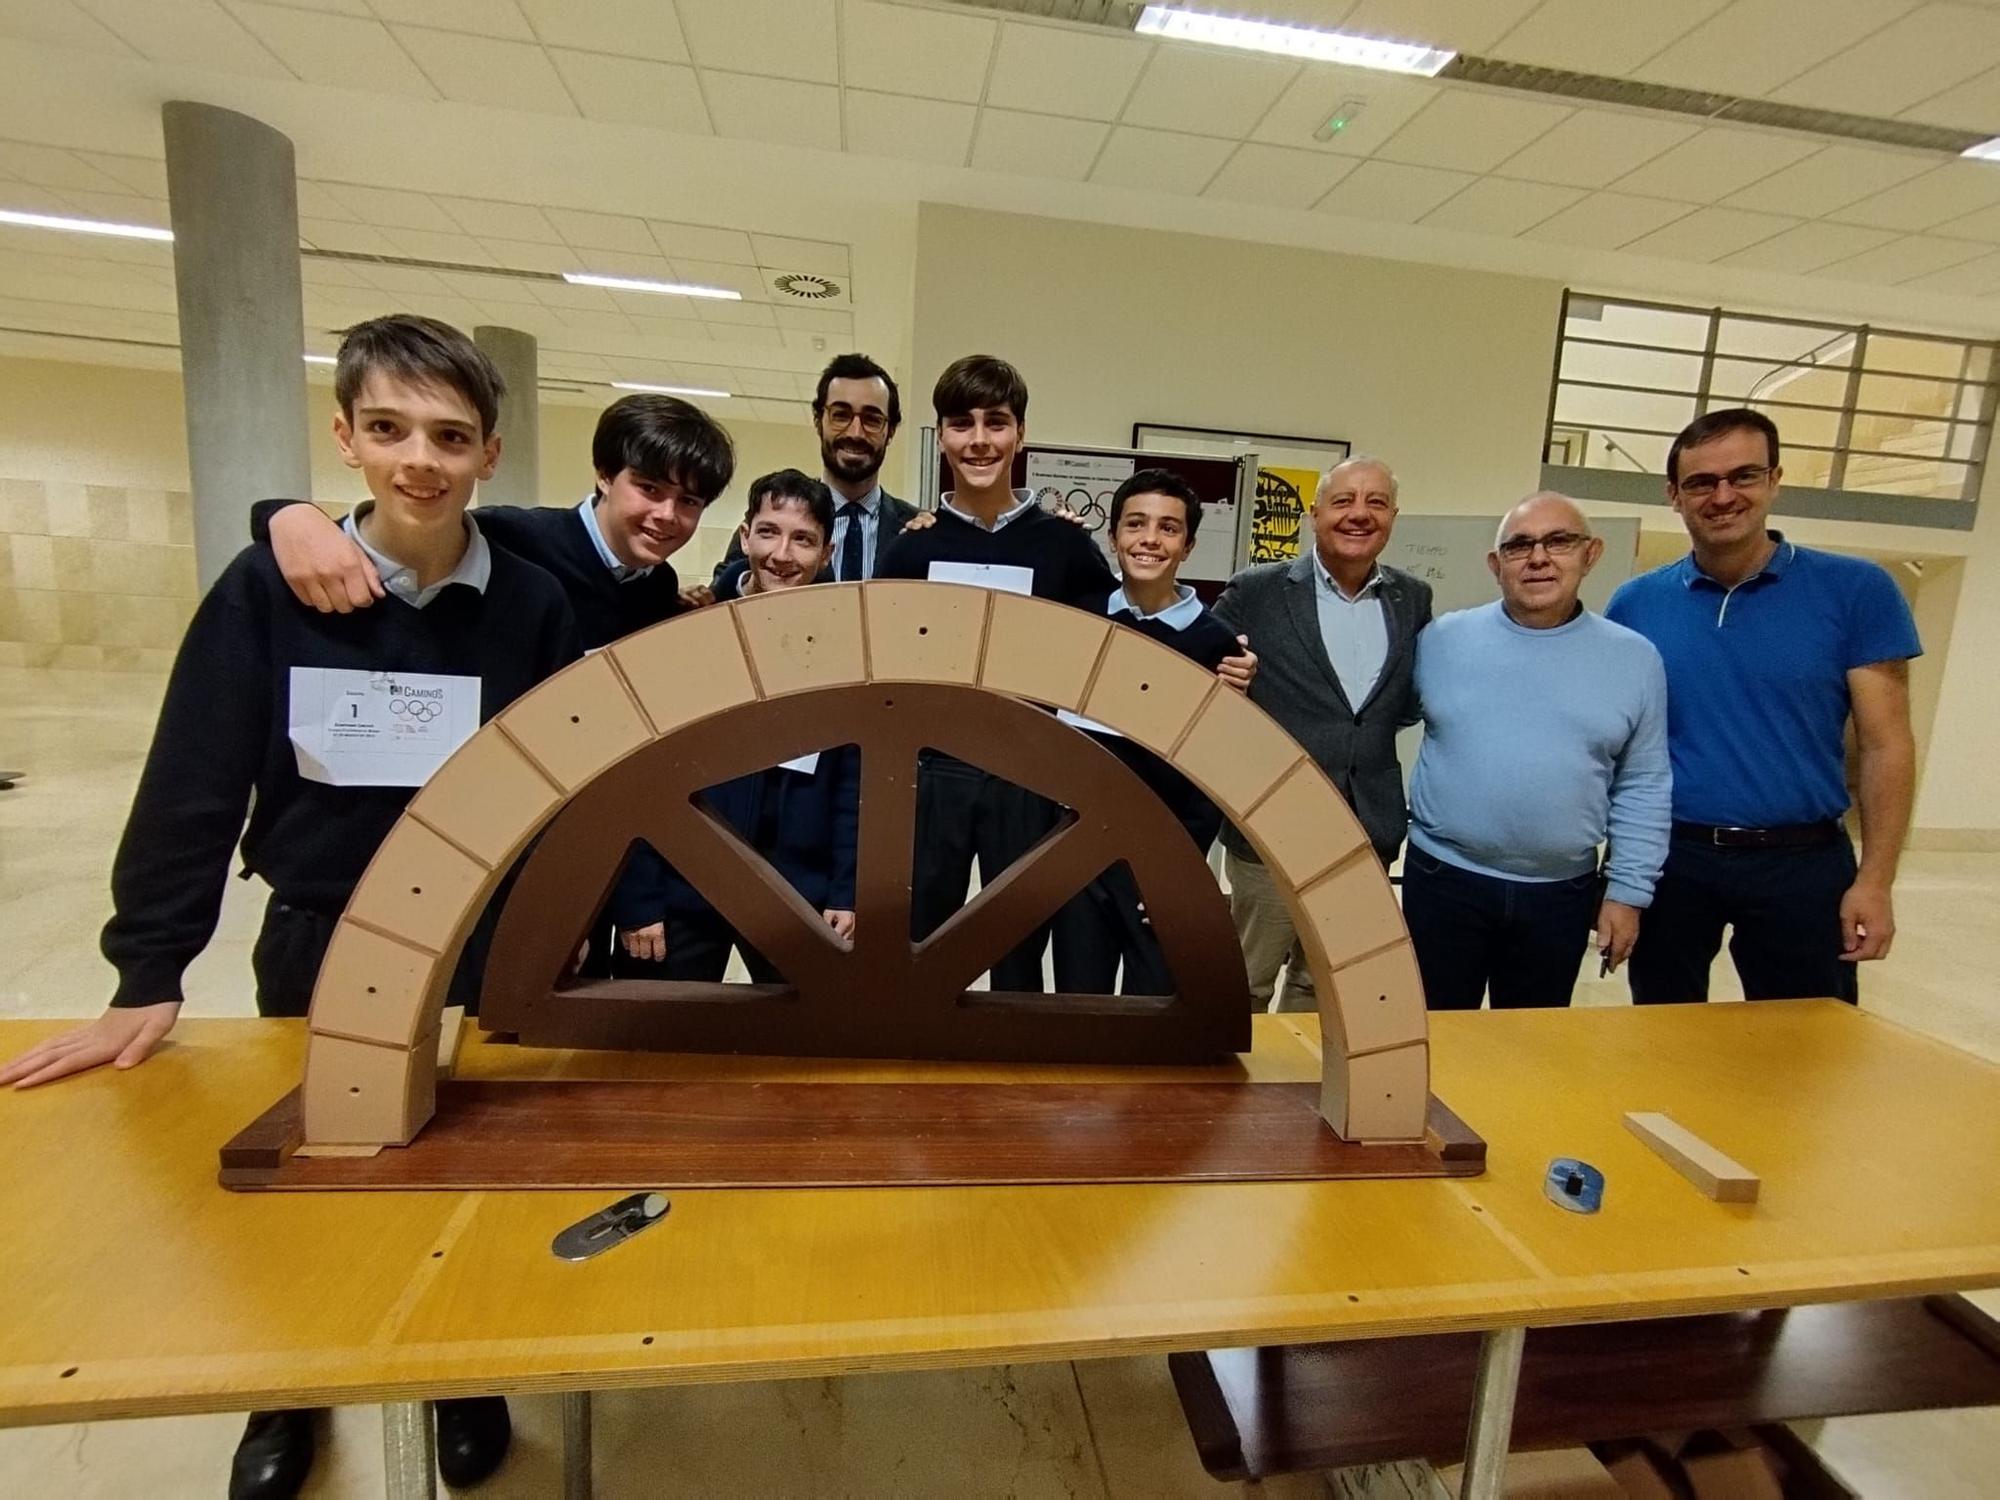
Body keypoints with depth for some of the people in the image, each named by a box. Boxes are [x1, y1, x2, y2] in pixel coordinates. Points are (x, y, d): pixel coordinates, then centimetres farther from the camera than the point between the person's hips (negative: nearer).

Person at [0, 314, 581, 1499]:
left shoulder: (533, 605, -9)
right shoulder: (268, 588, -9)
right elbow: (195, 784, -6)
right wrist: (148, 976, -7)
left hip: (487, 955, 0)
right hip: (316, 947, 1)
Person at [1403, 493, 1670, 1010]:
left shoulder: (1634, 659, 0)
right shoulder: (1442, 639, -4)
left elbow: (1643, 788, 3)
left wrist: (1628, 890, 1)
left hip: (1562, 894, 1)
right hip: (1443, 879, -1)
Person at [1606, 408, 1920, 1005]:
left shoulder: (1856, 590, -4)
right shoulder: (1634, 604, -1)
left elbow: (1886, 746, -4)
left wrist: (1875, 880, -9)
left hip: (1803, 863, -1)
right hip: (1667, 858, 1)